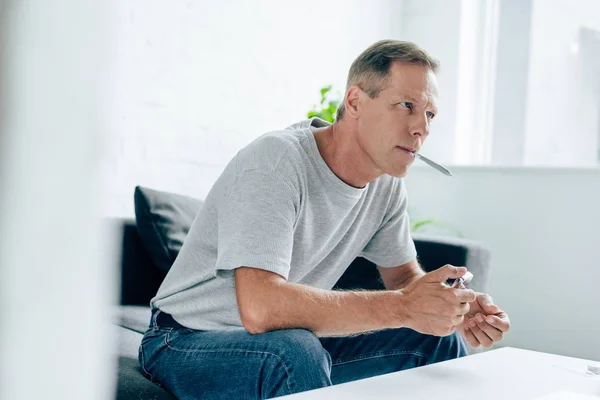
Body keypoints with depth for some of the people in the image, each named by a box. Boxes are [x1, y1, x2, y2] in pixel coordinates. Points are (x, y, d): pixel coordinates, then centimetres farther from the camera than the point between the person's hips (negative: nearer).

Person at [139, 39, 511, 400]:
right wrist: (401, 307, -38)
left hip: (295, 343, 7)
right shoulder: (276, 161, -28)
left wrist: (456, 306, -14)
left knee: (439, 340, -3)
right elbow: (260, 306, -39)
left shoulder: (387, 184, -3)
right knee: (295, 352, -39)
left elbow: (405, 275, 9)